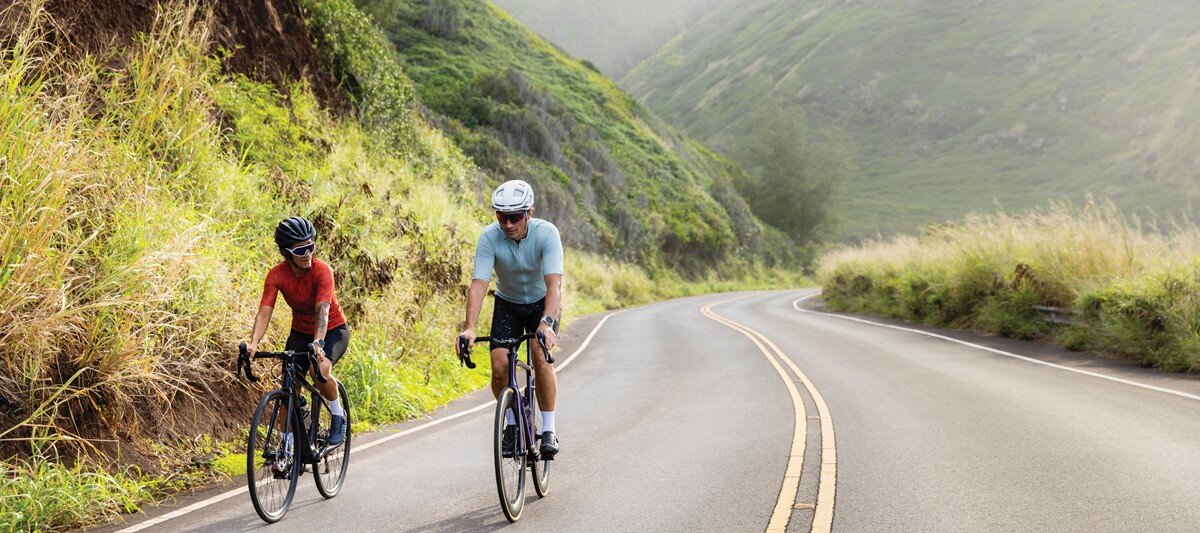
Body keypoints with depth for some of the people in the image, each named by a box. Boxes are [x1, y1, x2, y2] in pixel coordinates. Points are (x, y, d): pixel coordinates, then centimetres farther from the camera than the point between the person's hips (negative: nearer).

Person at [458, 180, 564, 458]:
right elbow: (478, 283, -32)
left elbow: (554, 282, -39)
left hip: (543, 303, -2)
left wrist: (547, 323, -55)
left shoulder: (546, 233, -30)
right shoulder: (489, 237, -25)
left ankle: (549, 430, -9)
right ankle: (512, 425, 11)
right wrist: (469, 328, -45)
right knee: (499, 366, -14)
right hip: (507, 304, 2)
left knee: (541, 358, -23)